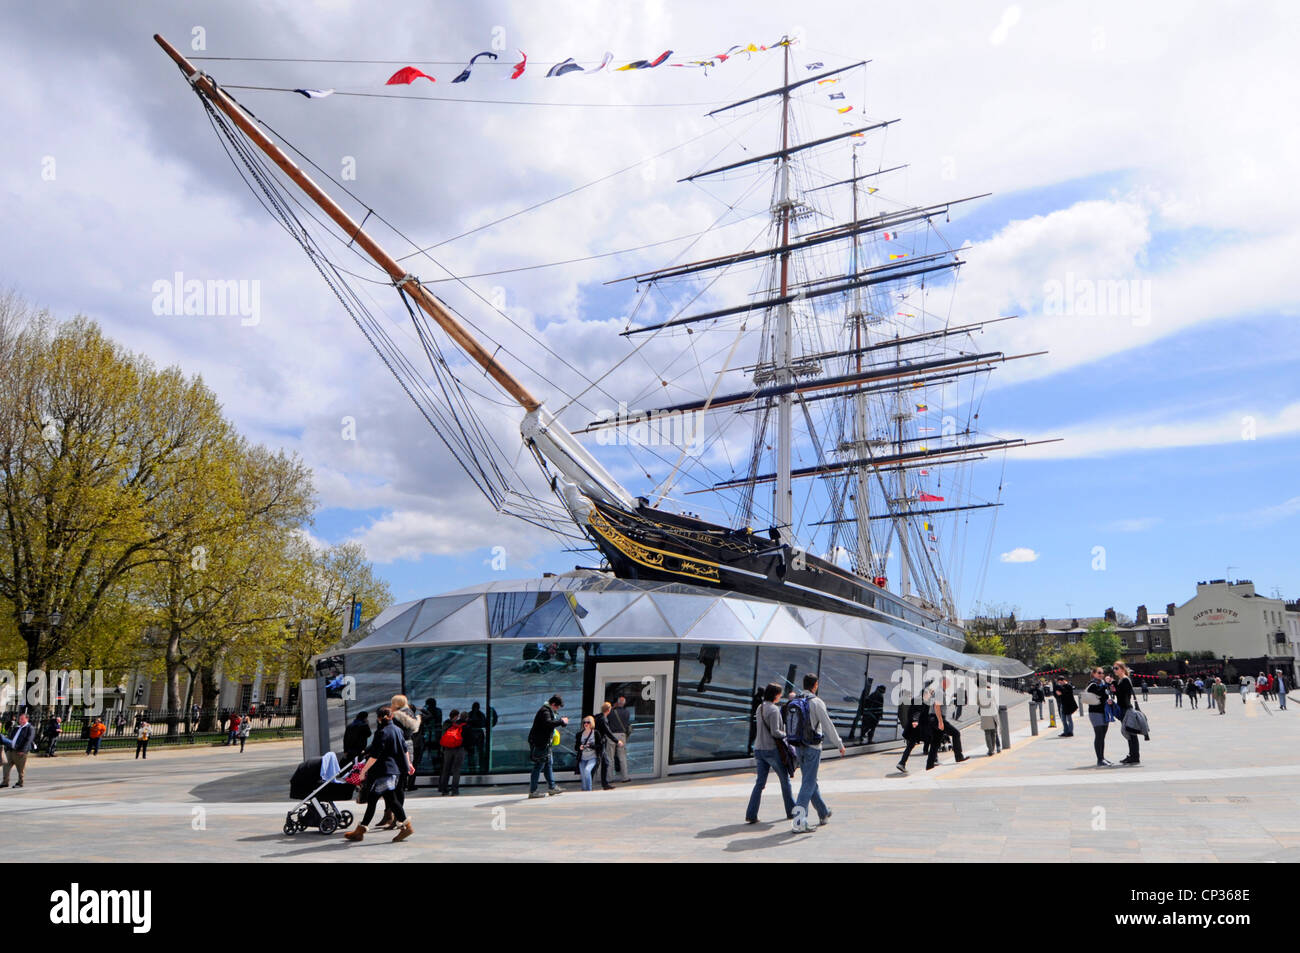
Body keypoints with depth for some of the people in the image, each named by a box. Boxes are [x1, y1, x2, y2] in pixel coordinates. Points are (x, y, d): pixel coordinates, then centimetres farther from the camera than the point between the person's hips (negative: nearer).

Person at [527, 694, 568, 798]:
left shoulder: (549, 711, 16)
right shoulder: (545, 711, -18)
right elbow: (548, 723, -34)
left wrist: (562, 720, 13)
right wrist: (561, 721, -24)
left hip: (545, 743, 11)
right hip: (539, 743, -11)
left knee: (548, 764, 16)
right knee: (539, 766, -6)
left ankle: (552, 787, 25)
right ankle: (532, 791, -1)